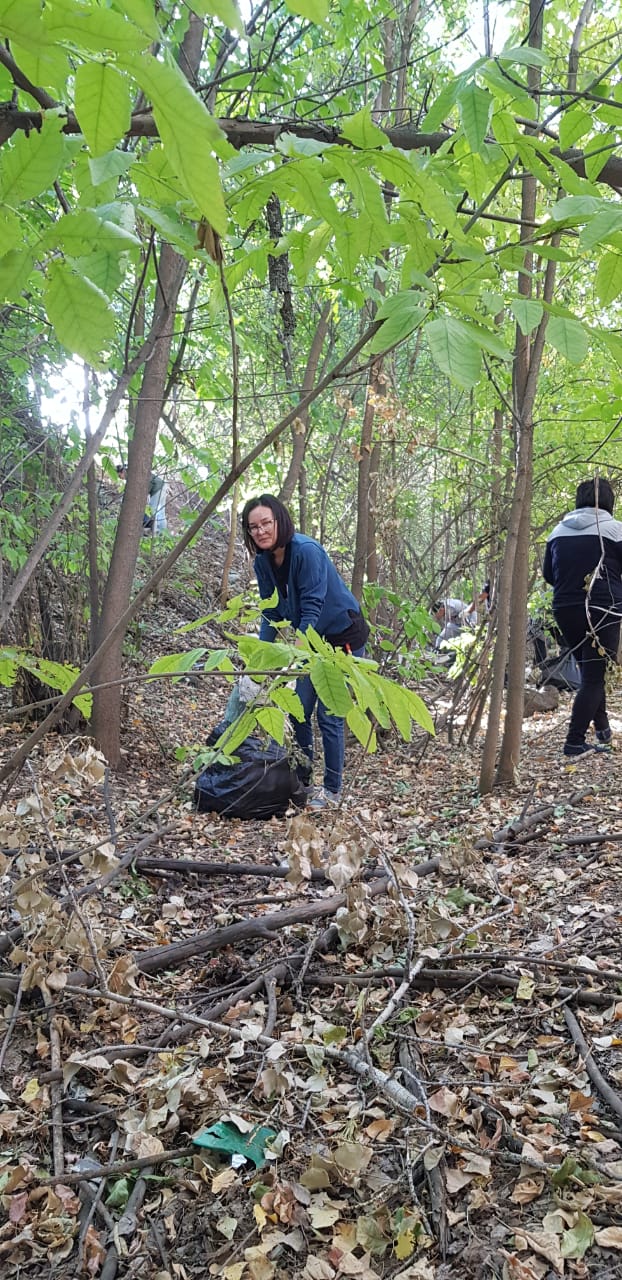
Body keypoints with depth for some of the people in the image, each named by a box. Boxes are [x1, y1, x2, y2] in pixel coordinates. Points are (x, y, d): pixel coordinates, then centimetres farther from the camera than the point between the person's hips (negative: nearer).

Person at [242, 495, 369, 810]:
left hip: (344, 637, -7)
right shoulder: (263, 562, -4)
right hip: (314, 640, 7)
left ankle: (332, 790, 9)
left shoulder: (306, 550, -25)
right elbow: (271, 613, 3)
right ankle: (300, 781, 23)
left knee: (329, 716, -5)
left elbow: (312, 607, -27)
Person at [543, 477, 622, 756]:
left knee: (589, 669, 21)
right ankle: (575, 742, -4)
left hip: (565, 610, 5)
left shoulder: (558, 530, 9)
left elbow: (548, 574, 15)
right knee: (594, 676, 0)